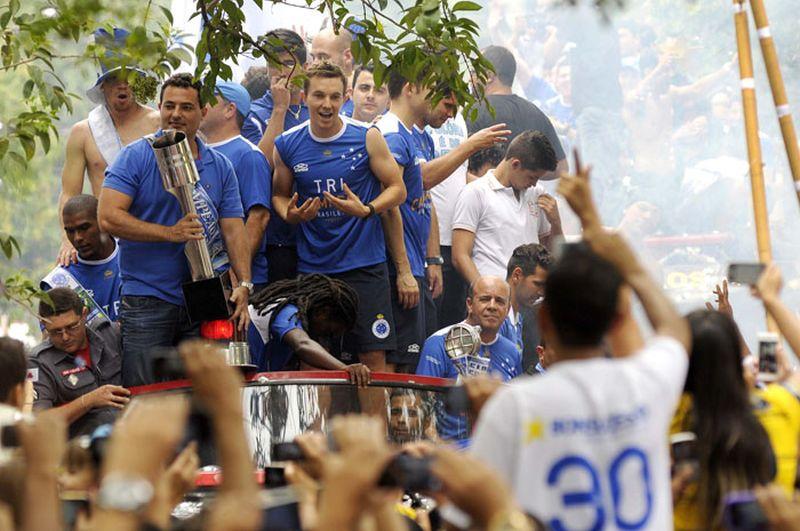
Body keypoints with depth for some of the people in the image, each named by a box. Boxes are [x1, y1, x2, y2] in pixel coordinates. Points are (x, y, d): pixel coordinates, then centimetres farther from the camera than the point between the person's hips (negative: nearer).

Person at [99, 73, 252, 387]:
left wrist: (244, 284, -7)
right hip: (147, 299, -4)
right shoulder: (136, 158, -2)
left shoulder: (220, 167, 11)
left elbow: (233, 229, 8)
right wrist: (170, 233, -18)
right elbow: (109, 217, -11)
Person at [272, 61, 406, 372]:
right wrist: (289, 215, -6)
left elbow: (397, 190, 3)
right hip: (312, 266, 2)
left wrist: (366, 211, -15)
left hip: (364, 264, -2)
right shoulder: (287, 145, 3)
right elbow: (279, 194, 17)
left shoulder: (367, 137, -2)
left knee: (374, 359, -4)